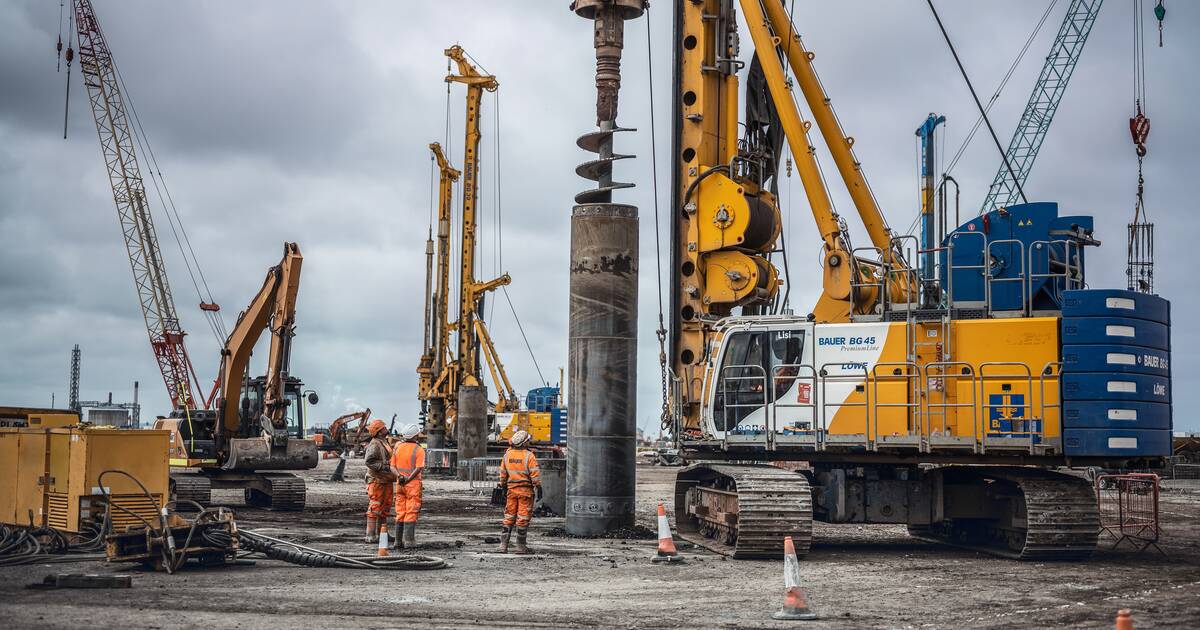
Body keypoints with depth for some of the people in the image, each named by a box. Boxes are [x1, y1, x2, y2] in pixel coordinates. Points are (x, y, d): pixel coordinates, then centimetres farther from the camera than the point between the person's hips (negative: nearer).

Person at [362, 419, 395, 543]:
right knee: (375, 508, -8)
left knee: (385, 507, 12)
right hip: (377, 480, -10)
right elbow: (369, 461, -25)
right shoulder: (374, 444, -14)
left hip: (386, 481, 10)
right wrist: (384, 466, -25)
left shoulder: (384, 443, 18)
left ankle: (380, 534, 19)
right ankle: (371, 535, -6)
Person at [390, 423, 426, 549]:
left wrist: (399, 476, -11)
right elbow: (419, 468, -19)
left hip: (399, 483, 5)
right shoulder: (419, 450, -9)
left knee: (400, 513, 10)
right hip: (413, 484, -5)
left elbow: (392, 467, 4)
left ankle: (399, 541, 11)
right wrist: (408, 480, -14)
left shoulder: (397, 448, 9)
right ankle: (409, 541, -6)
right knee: (411, 513, -2)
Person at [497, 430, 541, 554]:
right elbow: (535, 474, -13)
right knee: (523, 518, 1)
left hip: (511, 488, 5)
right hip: (525, 489, -5)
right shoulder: (529, 456, -11)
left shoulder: (507, 454, 6)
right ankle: (521, 546, 4)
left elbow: (503, 473, 12)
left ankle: (503, 545, 8)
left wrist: (503, 486, 22)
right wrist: (538, 488, -9)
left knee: (509, 516, 11)